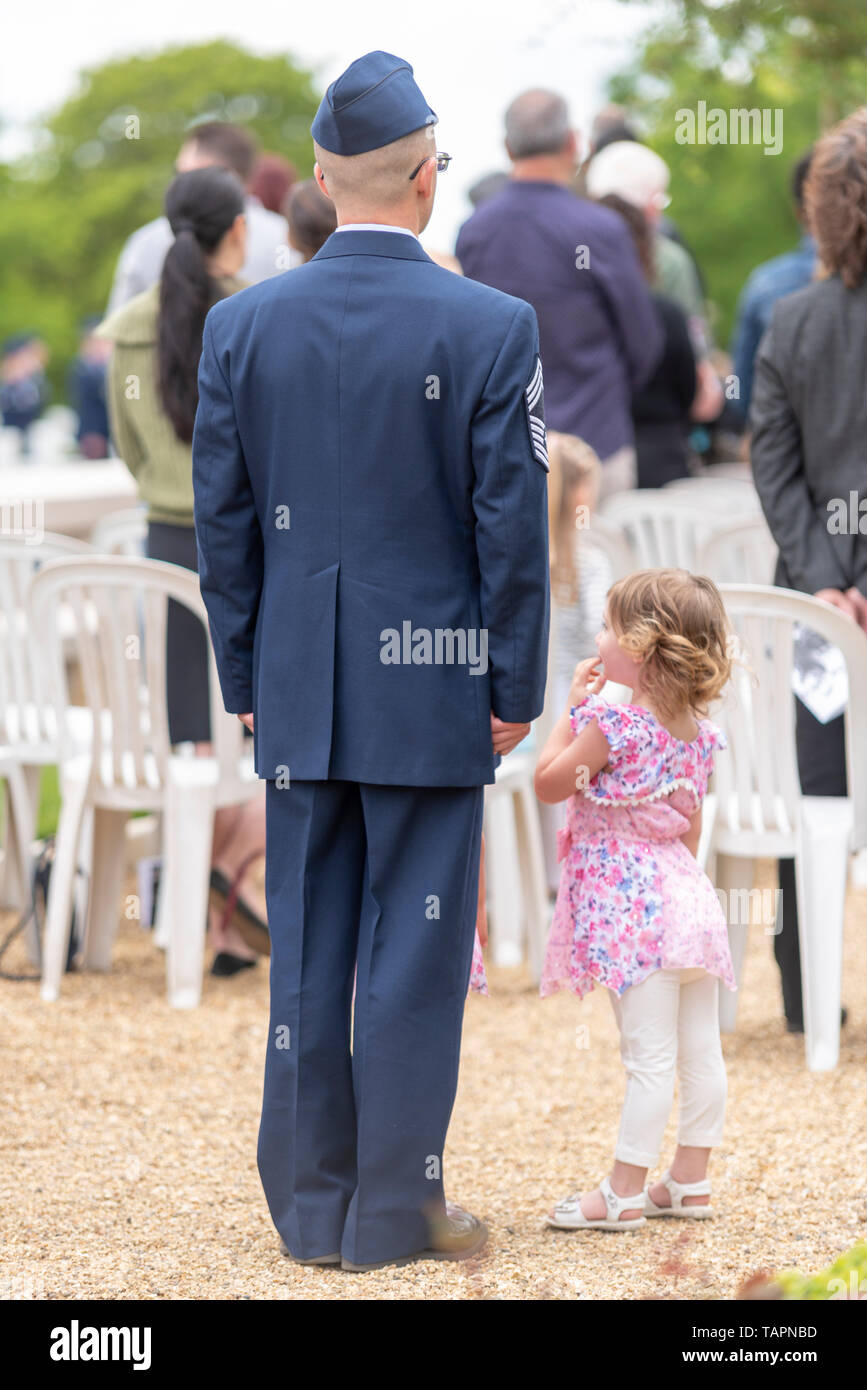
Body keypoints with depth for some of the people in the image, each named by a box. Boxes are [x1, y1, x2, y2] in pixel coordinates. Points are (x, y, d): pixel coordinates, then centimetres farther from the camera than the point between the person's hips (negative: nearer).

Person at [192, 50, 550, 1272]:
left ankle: (312, 1209, 16)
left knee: (306, 953, 10)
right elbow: (513, 527, -9)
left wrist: (244, 675, 12)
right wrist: (515, 690, 1)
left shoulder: (240, 325, -1)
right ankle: (395, 1213, 8)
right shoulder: (493, 328, -11)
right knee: (417, 953, 4)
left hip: (300, 694, 3)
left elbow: (222, 519, 3)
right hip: (434, 693, -3)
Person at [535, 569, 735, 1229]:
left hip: (633, 907, -8)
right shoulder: (699, 733, 8)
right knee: (701, 1052, 10)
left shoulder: (613, 723, -16)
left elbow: (549, 783, -5)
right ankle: (691, 1179, 19)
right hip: (687, 895, 8)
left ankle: (625, 1190, -2)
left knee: (650, 1056, -7)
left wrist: (573, 708, 2)